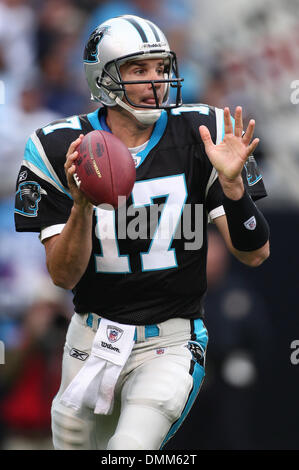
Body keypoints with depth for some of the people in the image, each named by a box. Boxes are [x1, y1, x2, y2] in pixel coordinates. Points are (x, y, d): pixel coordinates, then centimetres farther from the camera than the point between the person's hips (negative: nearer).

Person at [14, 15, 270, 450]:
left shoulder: (200, 134, -7)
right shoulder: (61, 149, -7)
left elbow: (254, 254, -7)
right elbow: (64, 276, -10)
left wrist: (232, 184, -25)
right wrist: (82, 205, -27)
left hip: (171, 343, -2)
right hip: (93, 337, 2)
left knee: (132, 448, -24)